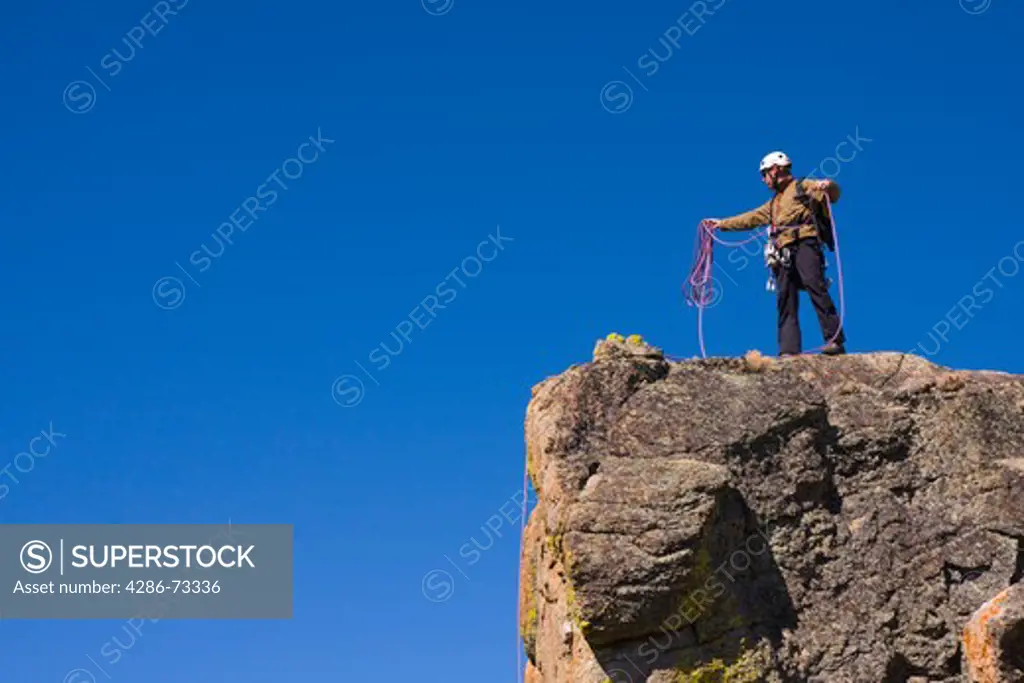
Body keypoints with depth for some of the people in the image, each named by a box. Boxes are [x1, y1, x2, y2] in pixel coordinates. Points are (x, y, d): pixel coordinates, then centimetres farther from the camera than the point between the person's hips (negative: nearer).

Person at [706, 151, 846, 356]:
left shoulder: (803, 186, 12)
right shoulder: (774, 204, 34)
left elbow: (833, 194, -1)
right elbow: (751, 218, 43)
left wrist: (828, 186, -24)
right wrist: (723, 224, 46)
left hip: (805, 243, -7)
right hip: (784, 254, 7)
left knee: (814, 285, -26)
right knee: (786, 301, -6)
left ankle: (835, 340, -32)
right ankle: (789, 351, -14)